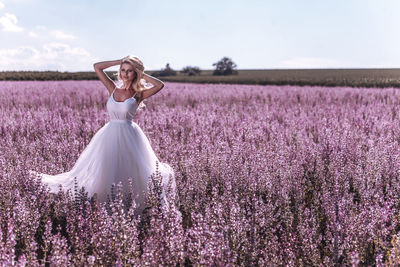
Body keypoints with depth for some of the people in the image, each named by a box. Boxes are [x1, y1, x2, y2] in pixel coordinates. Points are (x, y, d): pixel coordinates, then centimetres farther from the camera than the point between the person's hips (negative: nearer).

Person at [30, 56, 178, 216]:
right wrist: (120, 61, 7)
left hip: (128, 137, -3)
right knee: (104, 172, 5)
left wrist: (142, 75, -2)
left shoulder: (138, 94, 0)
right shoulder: (113, 89, 8)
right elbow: (96, 67, 7)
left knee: (130, 174, 2)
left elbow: (160, 85, -13)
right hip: (110, 135, 3)